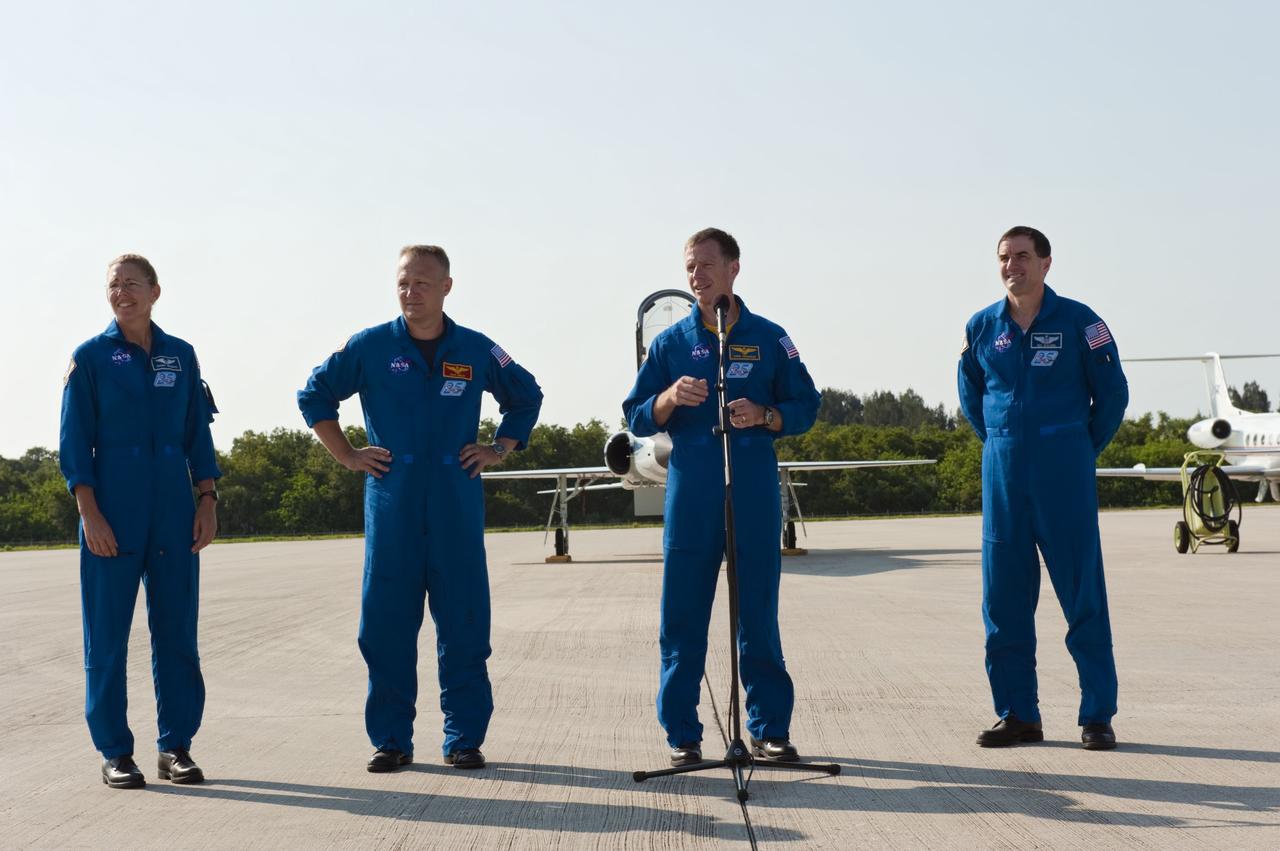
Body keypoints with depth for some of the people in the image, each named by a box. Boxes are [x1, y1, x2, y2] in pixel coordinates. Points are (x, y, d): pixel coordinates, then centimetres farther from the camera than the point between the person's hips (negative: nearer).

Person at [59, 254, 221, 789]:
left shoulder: (180, 356, 10)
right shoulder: (90, 358, 2)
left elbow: (198, 434, 13)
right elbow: (74, 442, -1)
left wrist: (207, 502, 4)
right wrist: (89, 513, -11)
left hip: (174, 516, 3)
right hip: (112, 516, -3)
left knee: (177, 632, 3)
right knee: (107, 637, -1)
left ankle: (176, 747, 12)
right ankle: (115, 753, 8)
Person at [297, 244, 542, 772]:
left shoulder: (477, 351, 6)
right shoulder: (369, 347, 3)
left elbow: (526, 397, 22)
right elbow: (314, 395, 13)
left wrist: (498, 450, 10)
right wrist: (347, 456, 6)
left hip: (457, 505, 1)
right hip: (391, 503, 0)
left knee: (464, 624, 0)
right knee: (386, 624, 1)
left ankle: (464, 737, 9)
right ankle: (391, 739, 10)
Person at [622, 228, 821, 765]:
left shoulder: (769, 338, 8)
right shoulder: (671, 342, 9)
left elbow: (805, 407, 8)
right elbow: (637, 417, 8)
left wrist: (764, 415, -12)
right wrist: (670, 398, -12)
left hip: (755, 491, -1)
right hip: (690, 493, 1)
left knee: (759, 611, 2)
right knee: (682, 614, 0)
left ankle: (770, 728, 12)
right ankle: (682, 734, 8)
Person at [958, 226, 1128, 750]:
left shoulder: (1078, 322, -3)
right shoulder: (981, 327, 7)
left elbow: (1112, 392, 4)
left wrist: (1083, 451, 7)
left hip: (1065, 473, -3)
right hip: (1002, 471, 4)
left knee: (1083, 593, -3)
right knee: (1004, 596, 4)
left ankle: (1098, 716, 3)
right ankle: (1017, 714, 12)